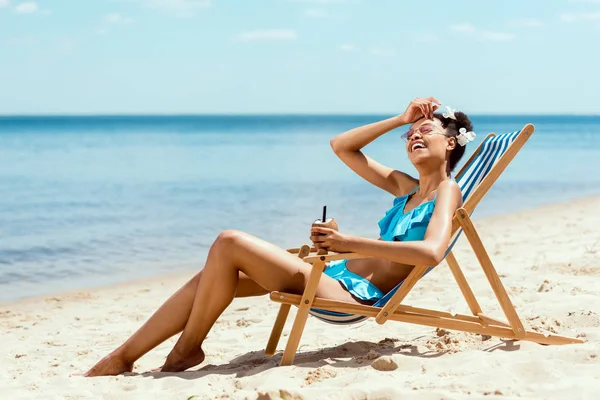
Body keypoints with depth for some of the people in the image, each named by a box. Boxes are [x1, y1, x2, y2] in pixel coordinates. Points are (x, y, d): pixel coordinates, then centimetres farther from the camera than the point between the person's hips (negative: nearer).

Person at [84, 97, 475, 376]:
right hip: (336, 275, 8)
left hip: (357, 295, -8)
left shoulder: (448, 191, -3)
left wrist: (350, 242, -28)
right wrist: (400, 120, 19)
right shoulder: (406, 187, 20)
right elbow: (341, 146, 26)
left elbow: (431, 252, -25)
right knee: (210, 276, -1)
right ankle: (121, 358, 5)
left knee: (229, 243, -19)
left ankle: (187, 349, -3)